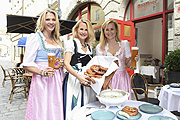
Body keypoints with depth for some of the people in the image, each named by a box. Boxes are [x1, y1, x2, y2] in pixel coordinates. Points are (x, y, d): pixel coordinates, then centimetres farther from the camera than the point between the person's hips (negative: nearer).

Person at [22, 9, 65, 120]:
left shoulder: (57, 40, 15)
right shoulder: (35, 37, -3)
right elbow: (26, 65, -7)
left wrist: (61, 63, 4)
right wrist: (42, 72, -22)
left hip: (57, 80, 6)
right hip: (42, 81, -5)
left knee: (56, 111, 11)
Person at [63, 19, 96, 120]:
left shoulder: (89, 47, 16)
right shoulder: (71, 43, -1)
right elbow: (66, 64, -11)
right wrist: (79, 76, -25)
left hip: (87, 82, 6)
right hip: (74, 80, -5)